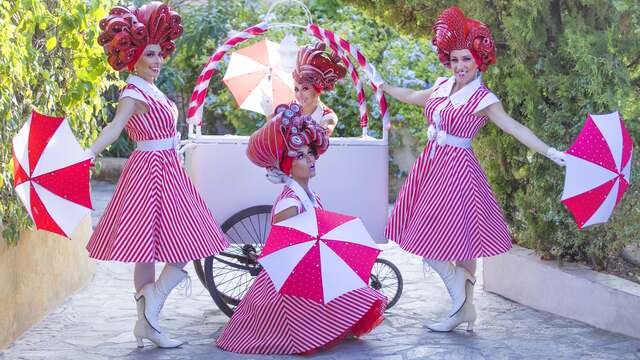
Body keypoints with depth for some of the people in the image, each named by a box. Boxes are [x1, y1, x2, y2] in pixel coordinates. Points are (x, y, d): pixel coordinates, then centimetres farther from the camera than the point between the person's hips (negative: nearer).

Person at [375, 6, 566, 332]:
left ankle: (461, 302, 9)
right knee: (459, 242, 11)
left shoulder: (482, 99, -11)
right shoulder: (443, 87, 8)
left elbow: (514, 128, -18)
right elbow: (412, 96, 25)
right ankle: (466, 307, 20)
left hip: (456, 170, -6)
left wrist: (549, 152, -28)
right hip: (431, 166, 6)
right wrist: (382, 86, 37)